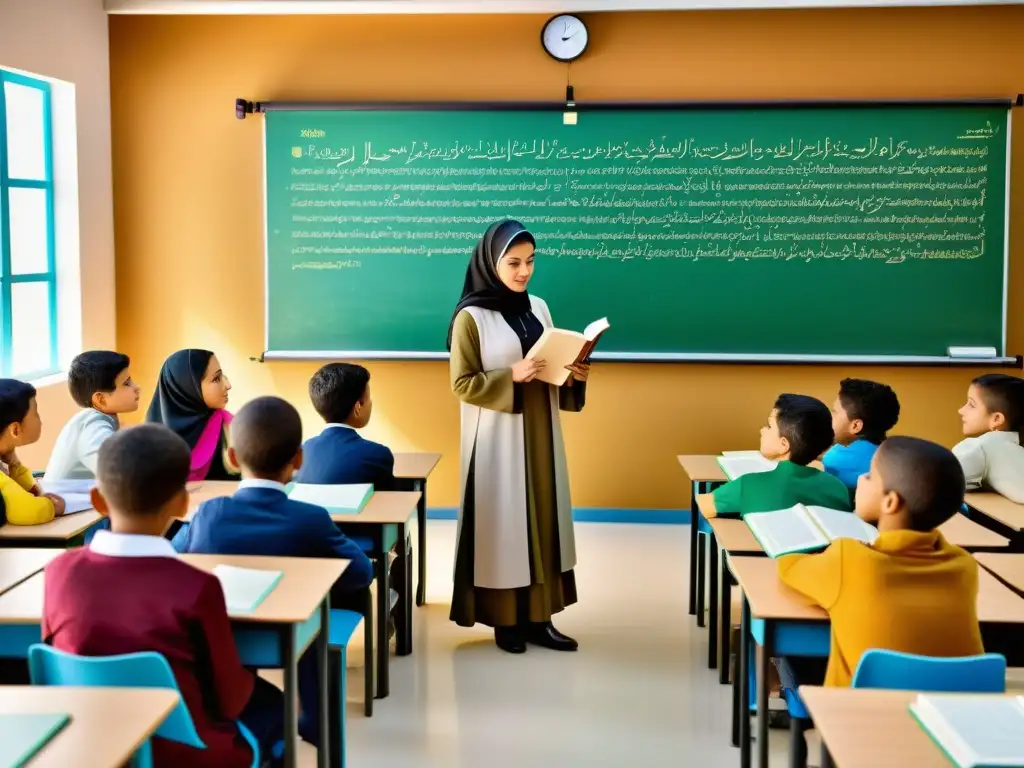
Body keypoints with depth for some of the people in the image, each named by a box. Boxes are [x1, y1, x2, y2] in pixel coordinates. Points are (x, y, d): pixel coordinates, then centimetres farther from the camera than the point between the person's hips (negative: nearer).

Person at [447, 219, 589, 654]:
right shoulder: (471, 317, -10)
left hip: (540, 434, 6)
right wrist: (511, 376, -22)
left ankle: (538, 617, 15)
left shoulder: (538, 308, 8)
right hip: (498, 438, -6)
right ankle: (505, 619, 11)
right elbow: (462, 384, -11)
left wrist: (575, 375, -5)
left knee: (542, 519, 7)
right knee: (503, 524, 0)